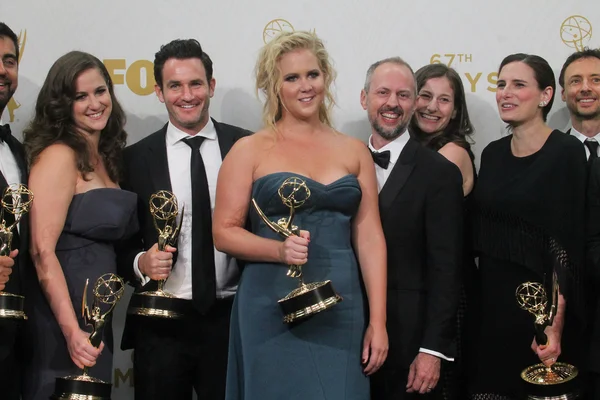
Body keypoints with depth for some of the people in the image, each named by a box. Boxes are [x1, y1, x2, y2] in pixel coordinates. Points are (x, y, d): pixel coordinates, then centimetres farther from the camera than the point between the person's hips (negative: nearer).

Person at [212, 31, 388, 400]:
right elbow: (225, 232, -2)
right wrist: (280, 249, -19)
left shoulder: (354, 151, 9)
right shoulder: (250, 151, 1)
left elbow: (369, 238, 5)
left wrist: (378, 322, -1)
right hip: (272, 313, -2)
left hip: (342, 312, 3)